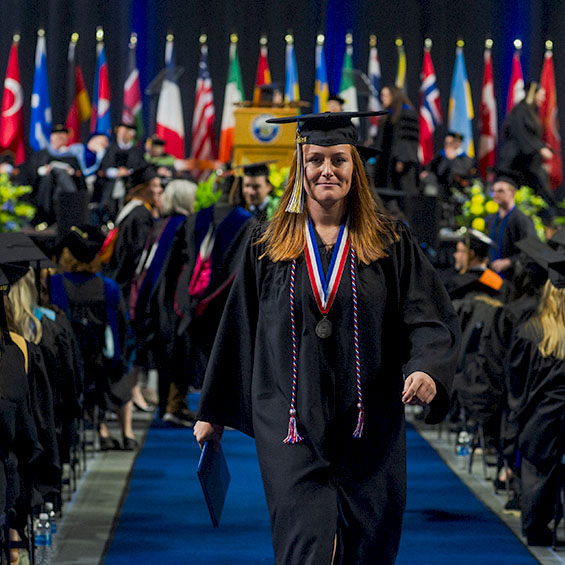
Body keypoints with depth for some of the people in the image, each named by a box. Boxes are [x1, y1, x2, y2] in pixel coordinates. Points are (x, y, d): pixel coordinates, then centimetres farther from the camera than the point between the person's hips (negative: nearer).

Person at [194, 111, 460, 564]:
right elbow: (238, 331, 11)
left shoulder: (391, 245, 4)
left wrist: (427, 370, -24)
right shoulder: (268, 247, 6)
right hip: (290, 423, -1)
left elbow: (433, 321, -3)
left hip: (367, 426, 1)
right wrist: (212, 414, 14)